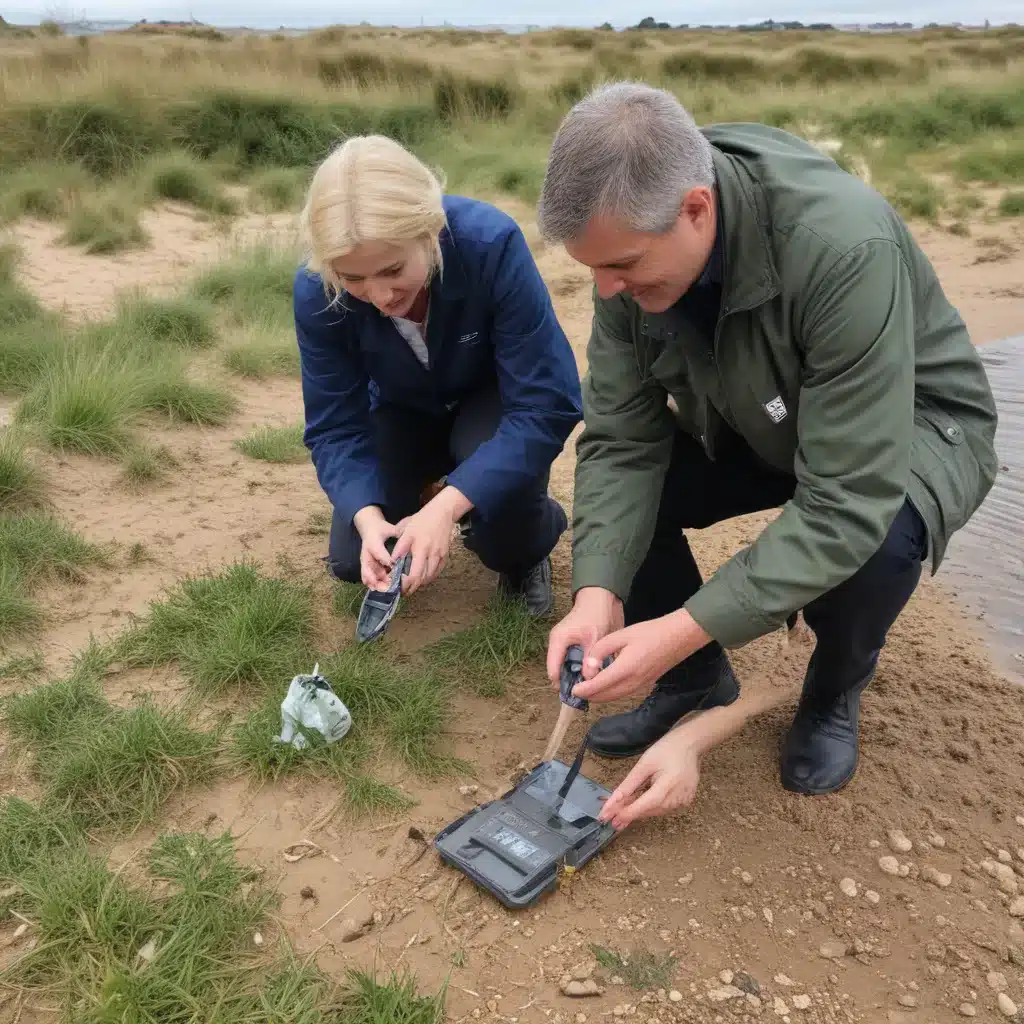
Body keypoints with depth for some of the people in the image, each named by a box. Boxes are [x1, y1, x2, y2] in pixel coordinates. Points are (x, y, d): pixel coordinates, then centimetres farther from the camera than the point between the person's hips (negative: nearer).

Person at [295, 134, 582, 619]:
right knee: (352, 558, -11)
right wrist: (367, 516, -39)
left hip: (494, 400, -2)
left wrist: (446, 505, -45)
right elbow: (334, 426, -19)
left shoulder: (491, 243, -38)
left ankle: (526, 556, 4)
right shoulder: (315, 291, -28)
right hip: (406, 409, 3)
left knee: (499, 496, -34)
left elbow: (547, 403, -36)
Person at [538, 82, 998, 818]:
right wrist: (599, 593, -33)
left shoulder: (844, 247, -39)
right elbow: (620, 440, -19)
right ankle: (697, 680, 7)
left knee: (876, 537, -37)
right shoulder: (635, 244, -21)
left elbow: (847, 503, -40)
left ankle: (836, 690, -1)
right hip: (754, 424, 5)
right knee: (611, 491, -17)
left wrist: (684, 629, -41)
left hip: (915, 425, -4)